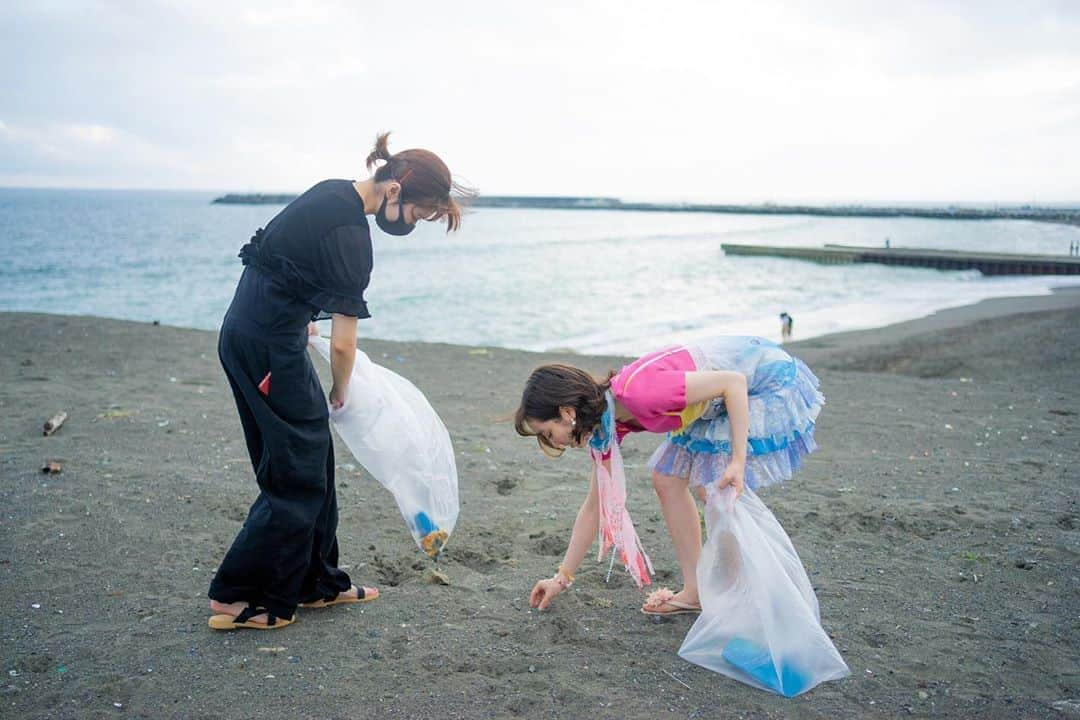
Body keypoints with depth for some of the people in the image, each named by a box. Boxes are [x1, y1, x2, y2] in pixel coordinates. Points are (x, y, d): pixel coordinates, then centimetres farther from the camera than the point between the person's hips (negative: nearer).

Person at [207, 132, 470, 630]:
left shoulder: (333, 194, 7)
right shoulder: (350, 233, -22)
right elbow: (342, 344, -18)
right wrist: (341, 393, -1)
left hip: (245, 333, 10)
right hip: (268, 347, -10)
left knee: (312, 459, 15)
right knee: (298, 473, 0)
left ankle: (315, 582, 26)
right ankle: (234, 597, 9)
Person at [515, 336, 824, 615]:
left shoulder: (637, 392, -32)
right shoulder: (606, 423, -4)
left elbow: (734, 382, -29)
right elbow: (594, 505, 6)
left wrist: (738, 461, -31)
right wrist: (562, 578, 11)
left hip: (772, 379, -9)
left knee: (716, 488, -15)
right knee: (667, 480, 5)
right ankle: (696, 592, 12)